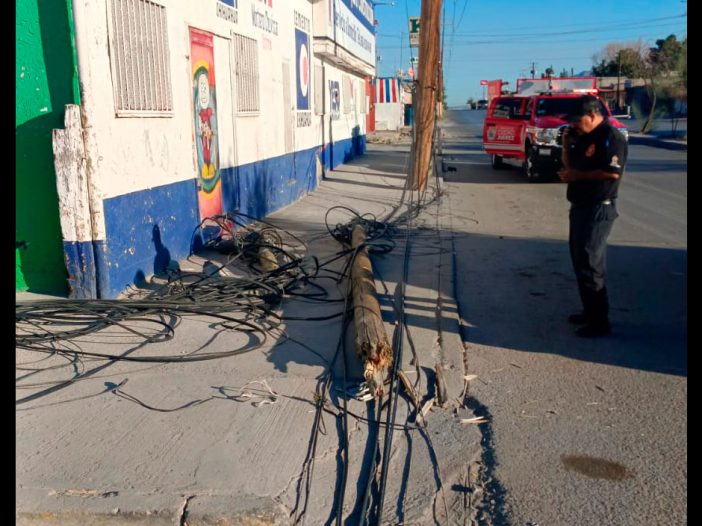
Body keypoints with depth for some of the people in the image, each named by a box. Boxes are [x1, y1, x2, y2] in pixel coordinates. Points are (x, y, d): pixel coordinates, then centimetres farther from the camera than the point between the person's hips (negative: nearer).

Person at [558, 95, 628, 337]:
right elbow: (570, 164, 19)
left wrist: (576, 175, -19)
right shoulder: (584, 136, 14)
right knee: (580, 260, 16)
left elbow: (612, 172, -25)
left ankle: (600, 322, 0)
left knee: (589, 265, -8)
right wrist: (567, 143, 3)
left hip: (598, 210, -10)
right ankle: (590, 312, 28)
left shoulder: (611, 137, -14)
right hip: (580, 207, 10)